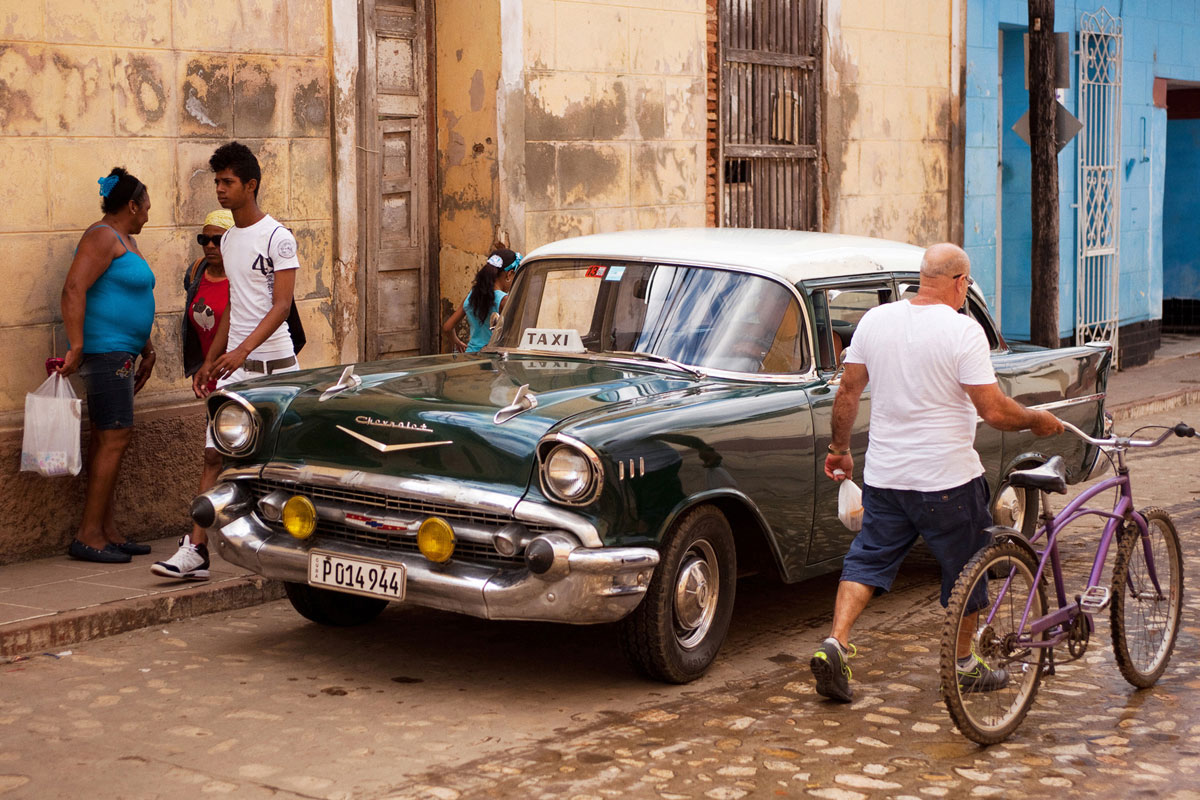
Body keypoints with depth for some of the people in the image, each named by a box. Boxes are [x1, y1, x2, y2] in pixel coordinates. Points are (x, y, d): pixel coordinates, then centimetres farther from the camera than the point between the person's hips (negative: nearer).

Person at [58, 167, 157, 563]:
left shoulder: (125, 240, 21)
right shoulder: (103, 237, -11)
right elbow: (73, 288, -23)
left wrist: (147, 349, 28)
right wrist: (76, 347, -27)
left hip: (120, 352, 11)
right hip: (105, 349, -11)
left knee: (105, 439, 10)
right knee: (115, 437, -11)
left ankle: (107, 530, 13)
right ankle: (88, 535, -10)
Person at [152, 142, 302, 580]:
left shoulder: (277, 238, -10)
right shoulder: (229, 239, 13)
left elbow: (281, 306, -17)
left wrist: (242, 350, -29)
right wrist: (209, 362, 19)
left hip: (274, 363, -6)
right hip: (235, 365, 6)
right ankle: (196, 549, -8)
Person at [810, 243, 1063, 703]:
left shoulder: (875, 320, 1)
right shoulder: (963, 330, -15)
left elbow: (847, 393, 6)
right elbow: (993, 410, -16)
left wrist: (839, 449, 18)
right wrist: (1036, 420, 2)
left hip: (883, 475, 4)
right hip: (947, 477, -4)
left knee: (868, 558, 13)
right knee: (965, 568, 13)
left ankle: (835, 644, -4)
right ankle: (965, 665, 26)